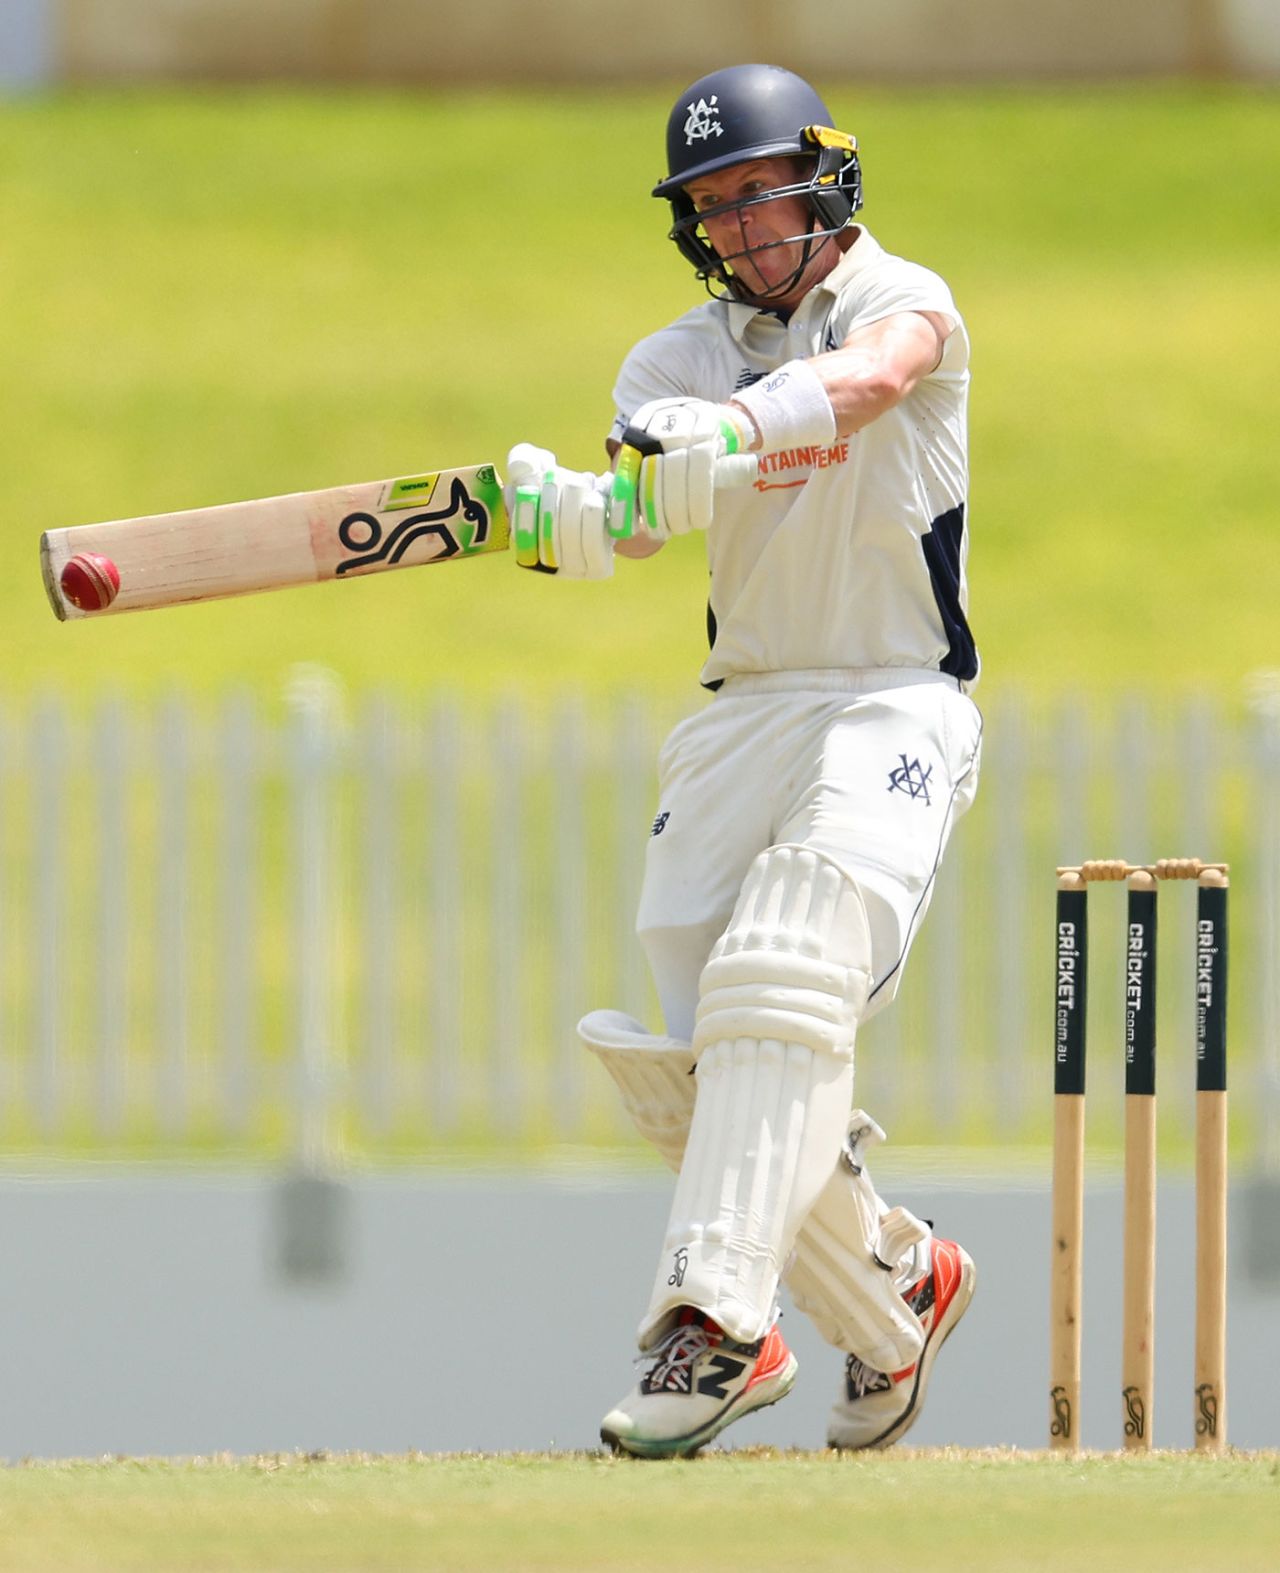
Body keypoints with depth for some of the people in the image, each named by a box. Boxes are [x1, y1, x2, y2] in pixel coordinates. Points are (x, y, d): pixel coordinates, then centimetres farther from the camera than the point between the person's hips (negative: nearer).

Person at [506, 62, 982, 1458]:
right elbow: (629, 515, -10)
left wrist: (726, 428, -49)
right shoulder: (678, 359, 9)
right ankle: (894, 1286, 23)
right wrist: (561, 514, -36)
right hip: (741, 716, 6)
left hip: (894, 706, -6)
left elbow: (867, 378, -29)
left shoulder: (903, 300, -3)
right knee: (693, 1070, 1)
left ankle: (715, 1322, -34)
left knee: (783, 978, -27)